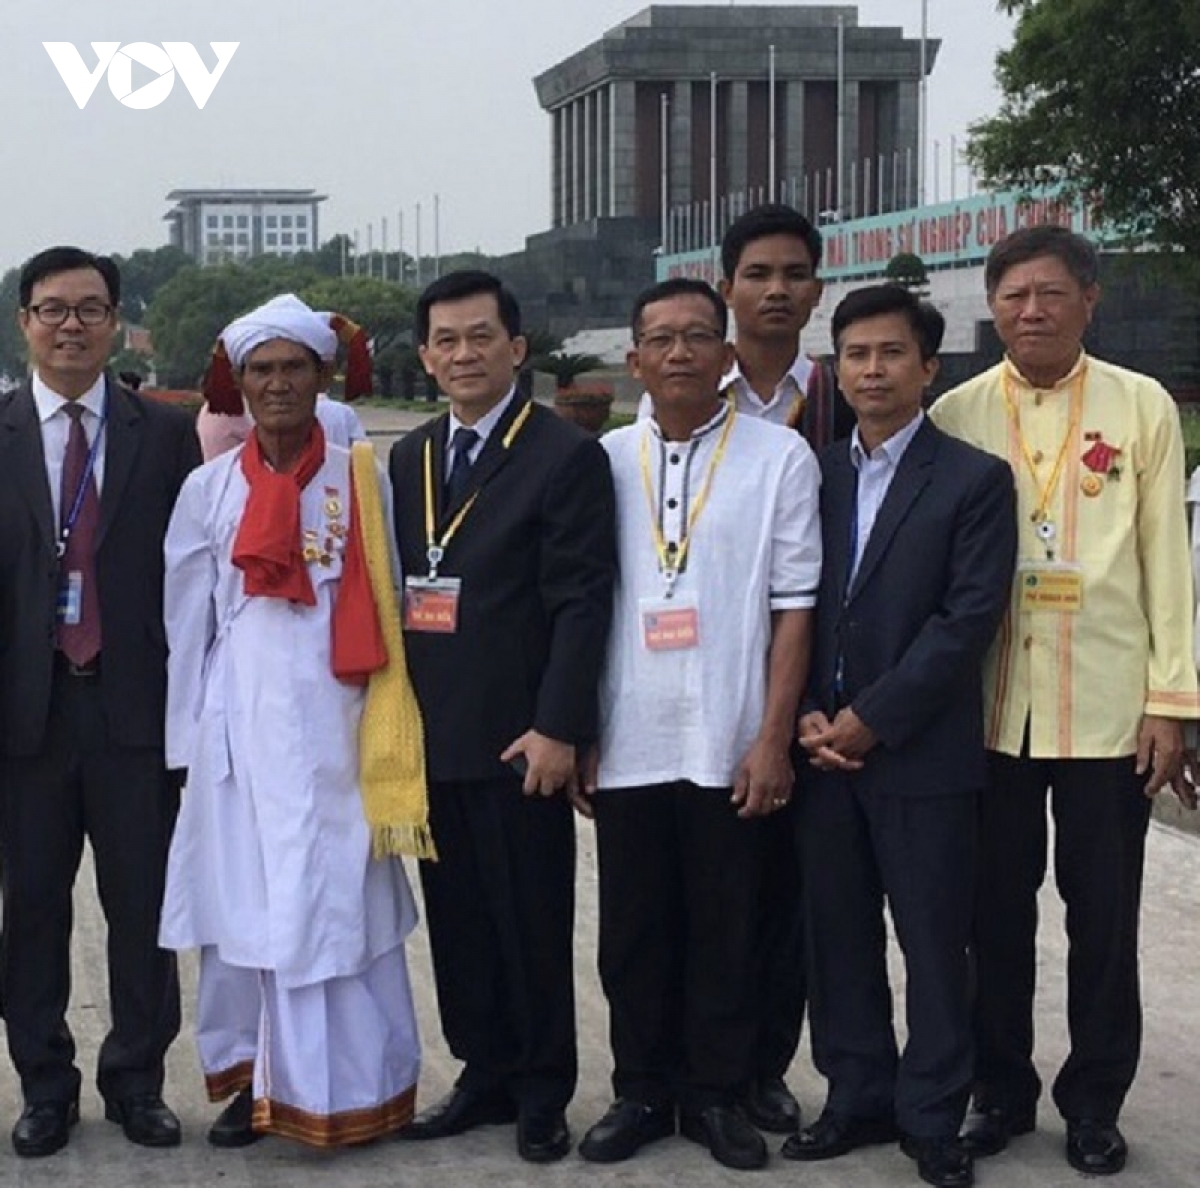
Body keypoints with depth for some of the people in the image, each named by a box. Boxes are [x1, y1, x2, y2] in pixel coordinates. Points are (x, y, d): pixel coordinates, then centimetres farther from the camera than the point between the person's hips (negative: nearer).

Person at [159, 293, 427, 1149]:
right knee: (246, 899, 5)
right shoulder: (209, 489, 4)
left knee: (342, 898, 2)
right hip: (242, 725, 1)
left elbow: (385, 605, 3)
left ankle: (349, 1087, 12)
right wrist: (192, 738, 6)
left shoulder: (363, 481, 1)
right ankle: (256, 1078, 16)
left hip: (336, 722, -1)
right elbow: (188, 622, 7)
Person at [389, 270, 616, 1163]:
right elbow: (396, 587, 14)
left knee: (533, 922, 4)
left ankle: (542, 1096, 17)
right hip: (431, 735, 6)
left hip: (516, 738, -6)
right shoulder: (409, 458, 13)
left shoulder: (566, 455, -7)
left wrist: (557, 729, -17)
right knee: (458, 918, 12)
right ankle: (486, 1075, 25)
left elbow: (582, 603, -12)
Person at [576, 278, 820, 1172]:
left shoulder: (780, 458, -1)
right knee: (633, 933, 10)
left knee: (726, 932, 7)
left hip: (730, 747, -2)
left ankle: (716, 1095, 22)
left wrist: (774, 739, -8)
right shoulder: (604, 462, 6)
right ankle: (642, 1092, 24)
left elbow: (794, 606, -3)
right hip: (626, 745, 2)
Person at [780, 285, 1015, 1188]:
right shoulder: (816, 475, 10)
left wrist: (871, 718, -14)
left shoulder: (975, 479, -3)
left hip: (923, 754, -4)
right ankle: (859, 1099, 23)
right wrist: (807, 715, -5)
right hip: (826, 748, 4)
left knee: (935, 945, 3)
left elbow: (969, 618, -11)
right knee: (840, 938, 10)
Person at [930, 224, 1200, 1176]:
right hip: (988, 709, 1)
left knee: (1104, 918, 7)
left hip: (1109, 708, -1)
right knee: (997, 912, 10)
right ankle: (1002, 1088, 25)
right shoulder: (956, 415, 3)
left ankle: (1095, 1101, 21)